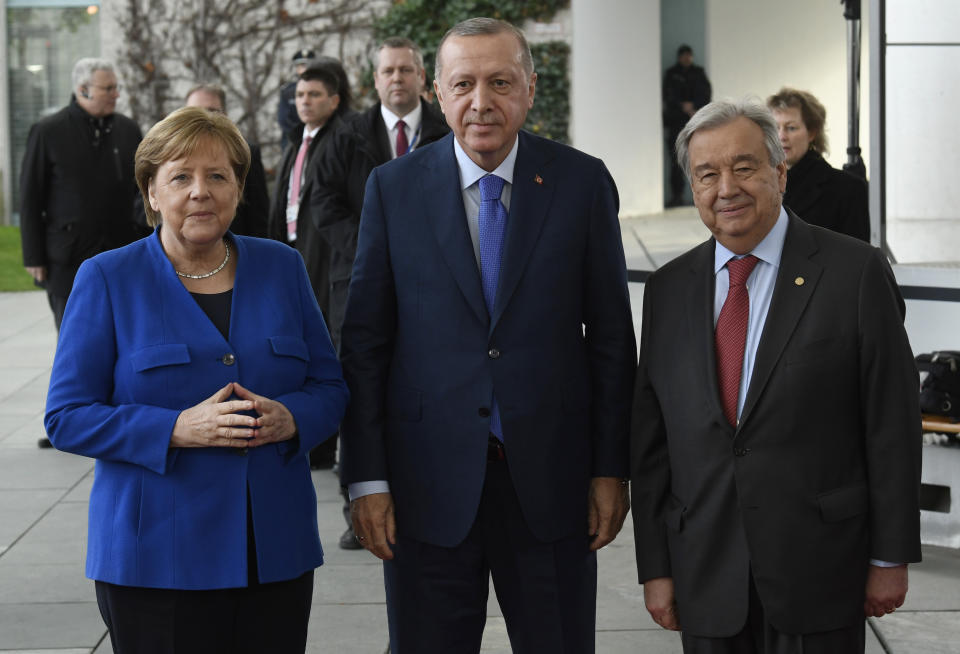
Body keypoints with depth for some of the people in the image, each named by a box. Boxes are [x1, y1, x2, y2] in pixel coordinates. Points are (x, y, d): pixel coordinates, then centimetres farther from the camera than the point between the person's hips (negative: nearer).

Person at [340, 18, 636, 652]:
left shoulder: (581, 182, 0)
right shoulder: (393, 188, 0)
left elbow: (611, 335, 3)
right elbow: (364, 342, 1)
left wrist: (612, 469, 1)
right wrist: (368, 480, -3)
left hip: (550, 480, 0)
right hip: (428, 486, 0)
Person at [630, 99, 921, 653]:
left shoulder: (856, 272, -5)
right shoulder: (669, 290, 7)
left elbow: (893, 425, -4)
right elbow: (650, 439, 8)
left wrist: (891, 557, -4)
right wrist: (656, 567, 5)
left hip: (818, 570, -3)